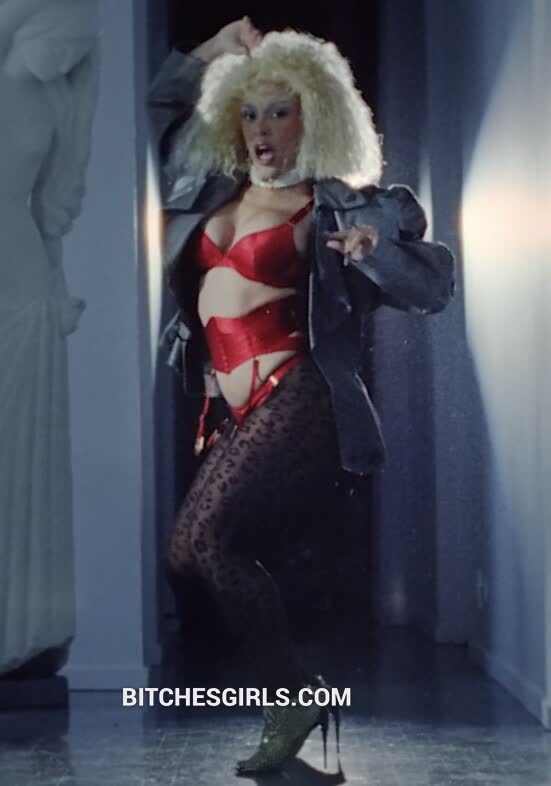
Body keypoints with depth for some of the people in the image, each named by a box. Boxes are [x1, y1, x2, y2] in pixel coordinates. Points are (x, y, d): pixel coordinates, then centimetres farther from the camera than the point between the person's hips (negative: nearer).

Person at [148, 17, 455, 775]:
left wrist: (371, 249, -27)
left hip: (296, 399, -8)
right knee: (197, 557, 3)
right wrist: (215, 49, 20)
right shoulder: (212, 186, 15)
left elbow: (435, 284, -8)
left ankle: (292, 694, -13)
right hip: (234, 411, 8)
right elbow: (160, 105, 31)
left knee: (203, 537, -24)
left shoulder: (336, 206, -4)